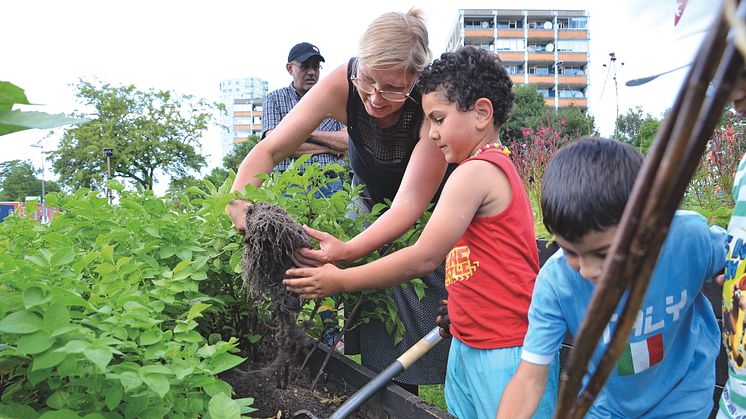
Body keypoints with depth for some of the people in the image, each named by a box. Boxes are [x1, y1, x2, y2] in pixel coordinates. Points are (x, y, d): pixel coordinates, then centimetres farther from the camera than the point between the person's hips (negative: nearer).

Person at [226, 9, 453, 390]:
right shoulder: (342, 85, -25)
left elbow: (409, 205, -36)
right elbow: (271, 148, -21)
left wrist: (348, 252, -51)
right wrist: (239, 197, -40)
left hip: (427, 215, -2)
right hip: (370, 203, 3)